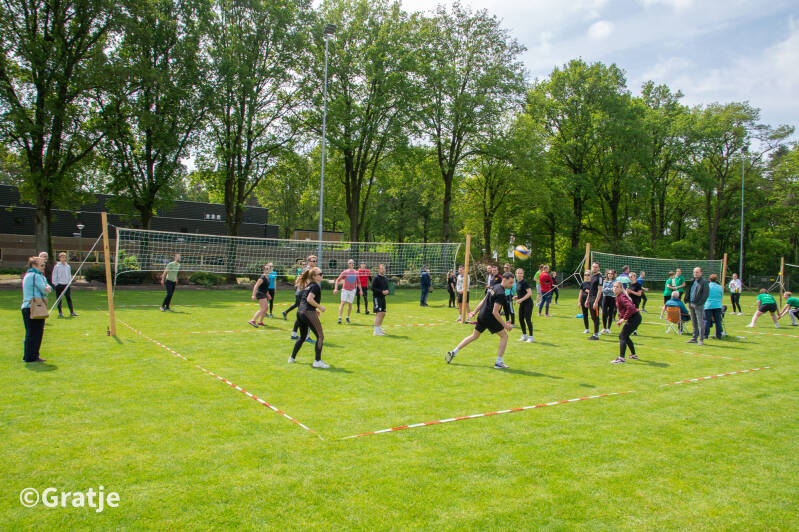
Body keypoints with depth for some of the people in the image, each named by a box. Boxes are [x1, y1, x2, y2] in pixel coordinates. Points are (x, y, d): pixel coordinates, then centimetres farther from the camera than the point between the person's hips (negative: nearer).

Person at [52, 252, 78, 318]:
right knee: (59, 299, 3)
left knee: (69, 298, -1)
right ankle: (60, 312, 11)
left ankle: (72, 312, -2)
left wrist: (69, 282, 10)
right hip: (59, 285, -3)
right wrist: (55, 284, -6)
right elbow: (54, 276, -2)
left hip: (66, 285, 3)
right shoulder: (57, 266, -3)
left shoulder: (68, 266, 10)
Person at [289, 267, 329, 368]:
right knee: (320, 336, -4)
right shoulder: (315, 286, -9)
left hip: (300, 311, 9)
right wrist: (319, 307, -9)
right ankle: (317, 361, -8)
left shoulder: (307, 285, 18)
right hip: (309, 312, -9)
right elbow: (310, 299, -20)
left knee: (302, 337, 23)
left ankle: (292, 358, 29)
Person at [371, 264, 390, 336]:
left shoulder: (385, 279, 14)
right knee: (379, 314, -13)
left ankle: (379, 328, 27)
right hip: (377, 297, -8)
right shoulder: (376, 278, -9)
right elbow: (373, 288, -14)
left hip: (383, 297, 8)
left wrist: (387, 291, 1)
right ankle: (376, 331, -12)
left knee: (383, 314, 12)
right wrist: (382, 292, -19)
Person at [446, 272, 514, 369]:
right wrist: (504, 324, -16)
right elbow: (495, 312, -22)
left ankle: (453, 352, 19)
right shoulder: (501, 294, -20)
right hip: (490, 318, -9)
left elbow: (483, 301, 16)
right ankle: (498, 362, 5)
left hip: (482, 316, 9)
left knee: (474, 336, 20)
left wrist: (474, 312, 22)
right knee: (504, 336, 6)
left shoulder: (495, 286, 9)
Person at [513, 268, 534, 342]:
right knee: (521, 319, 10)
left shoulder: (524, 282, -15)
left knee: (528, 319, -8)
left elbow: (530, 293, -22)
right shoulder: (517, 282, 11)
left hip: (528, 303, -9)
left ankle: (531, 337, -2)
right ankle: (524, 335, 23)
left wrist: (521, 299, -23)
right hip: (522, 304, 9)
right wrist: (517, 297, 8)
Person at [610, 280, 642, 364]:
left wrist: (624, 319, -23)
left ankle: (621, 358, -15)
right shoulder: (618, 297, 12)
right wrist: (620, 319, 13)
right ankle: (633, 355, 35)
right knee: (625, 336, 21)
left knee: (622, 336, -11)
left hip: (634, 318, -10)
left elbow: (630, 307, -31)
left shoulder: (622, 297, -18)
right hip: (635, 317, 10)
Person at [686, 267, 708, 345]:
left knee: (700, 322, -5)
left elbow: (705, 295, -12)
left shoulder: (704, 282, -7)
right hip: (691, 304, 7)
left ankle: (701, 340, -2)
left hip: (698, 305, -7)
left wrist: (699, 303, -16)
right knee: (694, 322, 12)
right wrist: (688, 301, 9)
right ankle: (694, 338, 19)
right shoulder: (692, 281, 14)